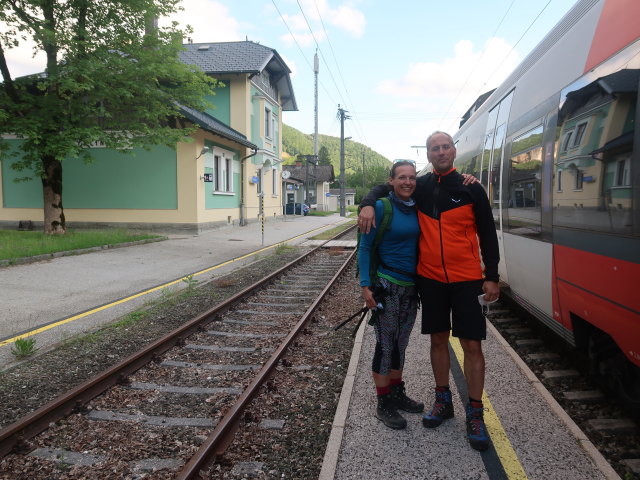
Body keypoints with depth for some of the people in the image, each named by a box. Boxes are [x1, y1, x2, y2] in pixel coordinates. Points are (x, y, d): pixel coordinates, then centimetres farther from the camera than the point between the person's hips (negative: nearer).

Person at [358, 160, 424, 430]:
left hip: (411, 286, 6)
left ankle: (397, 394, 32)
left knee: (400, 344, 17)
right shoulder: (382, 207, -10)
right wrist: (365, 285, -15)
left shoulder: (417, 209, 6)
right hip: (387, 285, -6)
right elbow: (365, 247, -9)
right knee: (385, 345, 2)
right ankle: (383, 404, 14)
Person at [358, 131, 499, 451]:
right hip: (430, 278, 3)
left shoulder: (471, 189, -2)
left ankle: (475, 414, 13)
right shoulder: (420, 187, 5)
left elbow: (487, 234, 0)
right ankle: (443, 401, 29)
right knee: (438, 339, 13)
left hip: (466, 279, -2)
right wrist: (368, 204, -6)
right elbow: (384, 188, 17)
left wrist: (492, 277, -4)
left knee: (472, 344, 0)